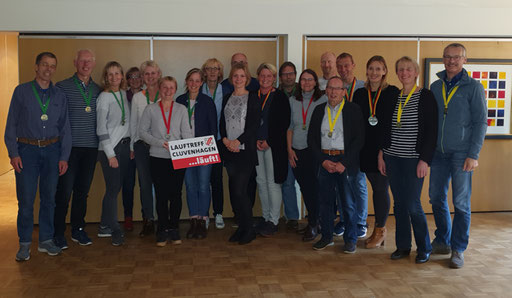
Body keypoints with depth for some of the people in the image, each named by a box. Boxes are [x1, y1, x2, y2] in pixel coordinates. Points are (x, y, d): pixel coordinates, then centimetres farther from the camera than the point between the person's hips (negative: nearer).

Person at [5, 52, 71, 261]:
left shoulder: (59, 96, 10)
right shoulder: (22, 91, 3)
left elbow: (65, 128, 10)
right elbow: (11, 124, 1)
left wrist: (64, 157, 3)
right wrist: (13, 153, -7)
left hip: (52, 150, 3)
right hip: (27, 149, -2)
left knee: (49, 198, 7)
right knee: (26, 199, -3)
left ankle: (46, 241, 19)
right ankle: (25, 244, 10)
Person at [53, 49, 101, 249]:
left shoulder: (98, 90, 11)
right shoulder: (62, 87, -1)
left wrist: (100, 144, 7)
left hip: (91, 148, 4)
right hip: (69, 147, -4)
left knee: (83, 191, 11)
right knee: (64, 191, -1)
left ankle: (78, 230, 23)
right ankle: (58, 233, 10)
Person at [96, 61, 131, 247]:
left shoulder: (124, 94, 11)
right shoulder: (104, 97, -8)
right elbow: (101, 129, -11)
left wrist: (131, 147, 11)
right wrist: (110, 154, -14)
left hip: (124, 146, 6)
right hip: (110, 148, -6)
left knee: (116, 188, 9)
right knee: (113, 189, -3)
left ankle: (104, 227, 20)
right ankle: (115, 231, 6)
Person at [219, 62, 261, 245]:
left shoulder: (253, 98, 0)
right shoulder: (226, 98, 15)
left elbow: (254, 125, -7)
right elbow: (222, 123, 12)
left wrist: (238, 141, -14)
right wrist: (226, 140, -5)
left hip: (246, 150, -5)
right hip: (229, 151, 5)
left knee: (239, 190, -10)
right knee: (234, 191, 6)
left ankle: (249, 230, 5)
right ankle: (242, 227, 19)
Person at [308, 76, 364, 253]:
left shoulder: (353, 110, 0)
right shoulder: (319, 110, 10)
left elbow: (359, 139, -5)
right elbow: (311, 138, 8)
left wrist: (344, 163, -12)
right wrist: (323, 160, -4)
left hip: (345, 161, -3)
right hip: (324, 160, 3)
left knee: (348, 203, 0)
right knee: (325, 201, 8)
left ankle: (350, 239, 14)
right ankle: (326, 237, 22)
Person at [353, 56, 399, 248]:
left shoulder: (393, 93, -3)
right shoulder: (359, 94, 10)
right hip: (366, 149, 4)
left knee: (381, 188, -1)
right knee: (376, 188, 11)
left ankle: (379, 230, 11)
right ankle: (381, 229, 22)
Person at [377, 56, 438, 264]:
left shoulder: (425, 97, -5)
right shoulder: (393, 97, 10)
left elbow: (431, 130, -8)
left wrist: (425, 159, -14)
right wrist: (382, 154, 8)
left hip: (414, 159, -5)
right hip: (393, 158, 5)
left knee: (413, 205, -4)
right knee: (399, 204, 9)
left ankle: (424, 248, 14)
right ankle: (403, 246, 21)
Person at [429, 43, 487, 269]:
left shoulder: (473, 87, -2)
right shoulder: (435, 86, 11)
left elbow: (481, 122, -5)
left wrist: (473, 155, -12)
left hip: (461, 154, -4)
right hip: (438, 152, 5)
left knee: (461, 203, 0)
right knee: (436, 198, 10)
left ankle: (458, 249, 12)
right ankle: (442, 241, 26)